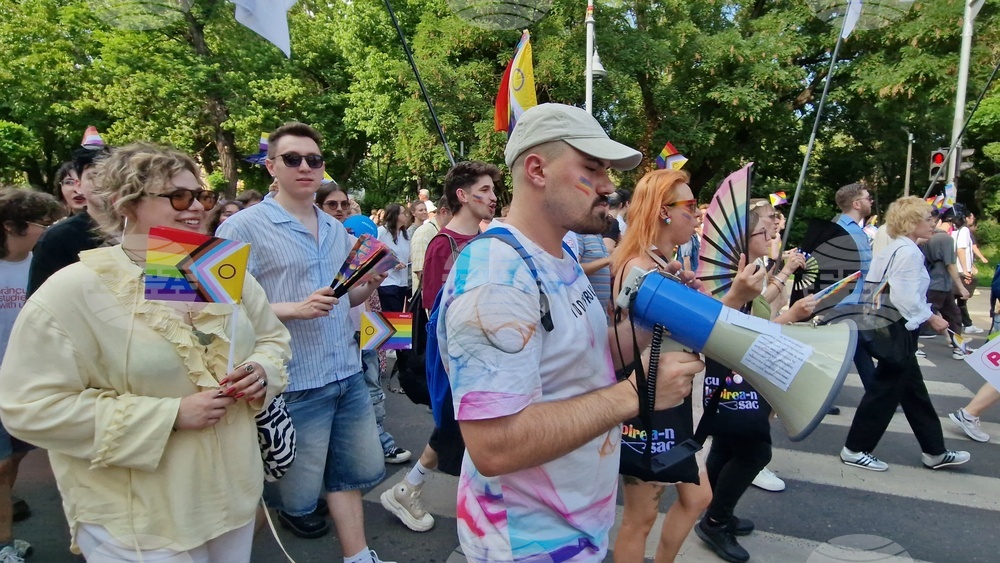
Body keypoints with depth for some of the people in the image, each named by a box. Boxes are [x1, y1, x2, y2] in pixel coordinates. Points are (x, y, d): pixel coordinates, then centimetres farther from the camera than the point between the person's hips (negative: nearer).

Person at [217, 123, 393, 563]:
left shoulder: (336, 229, 10)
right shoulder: (243, 227, -10)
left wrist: (370, 285, -3)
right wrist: (295, 309, -25)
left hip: (348, 375, 7)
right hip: (294, 383, -6)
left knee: (354, 472, 18)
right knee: (301, 492, 8)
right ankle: (292, 508, 40)